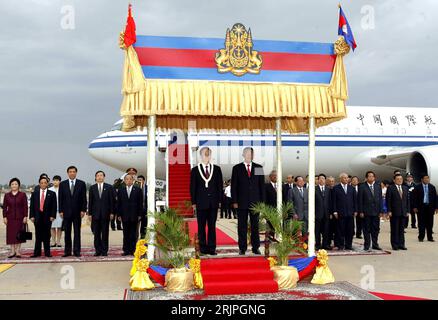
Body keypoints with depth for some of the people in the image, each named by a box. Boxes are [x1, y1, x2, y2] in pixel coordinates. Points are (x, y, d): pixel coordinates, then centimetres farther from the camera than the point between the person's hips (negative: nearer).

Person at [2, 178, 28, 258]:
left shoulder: (22, 195, 1)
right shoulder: (7, 195, 7)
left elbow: (25, 206, -2)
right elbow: (4, 207, 6)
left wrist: (25, 217, -7)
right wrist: (4, 217, 0)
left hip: (20, 217, -2)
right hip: (10, 218, 2)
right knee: (11, 234, 2)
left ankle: (18, 251, 8)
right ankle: (12, 251, 8)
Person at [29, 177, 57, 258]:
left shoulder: (52, 194, 5)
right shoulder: (34, 193, 9)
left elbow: (54, 206, 0)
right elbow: (32, 205, 6)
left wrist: (52, 216, -8)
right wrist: (32, 216, -2)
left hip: (47, 217, -1)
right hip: (37, 217, 1)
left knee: (47, 235, 3)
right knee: (38, 235, 4)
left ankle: (47, 252, 9)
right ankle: (37, 252, 9)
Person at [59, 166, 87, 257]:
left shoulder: (81, 184, 3)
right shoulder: (62, 184, 6)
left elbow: (84, 198, 1)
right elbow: (60, 199, 4)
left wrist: (83, 210, -7)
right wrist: (60, 211, -3)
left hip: (77, 212, -1)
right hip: (66, 212, 1)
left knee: (77, 232, 2)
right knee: (67, 232, 5)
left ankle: (77, 251, 5)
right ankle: (67, 251, 10)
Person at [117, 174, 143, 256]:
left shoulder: (138, 190, 4)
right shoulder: (121, 190, 10)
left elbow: (140, 203, 2)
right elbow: (118, 203, 9)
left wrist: (140, 215, -4)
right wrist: (119, 215, 2)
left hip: (134, 215, -1)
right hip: (125, 216, 2)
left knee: (133, 234, 2)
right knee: (126, 234, 5)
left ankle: (133, 250, 7)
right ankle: (126, 250, 10)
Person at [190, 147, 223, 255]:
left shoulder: (217, 169, 8)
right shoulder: (195, 170, 4)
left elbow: (220, 185, 8)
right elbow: (193, 187, 3)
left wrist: (220, 200, 1)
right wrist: (193, 202, -3)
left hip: (213, 202, 1)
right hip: (201, 202, -1)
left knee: (212, 226, 5)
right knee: (201, 226, 4)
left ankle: (212, 248, 10)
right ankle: (203, 248, 11)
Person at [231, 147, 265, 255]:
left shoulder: (259, 168, 7)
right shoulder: (237, 168, 3)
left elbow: (262, 185, 8)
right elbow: (234, 186, 1)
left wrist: (262, 201, 3)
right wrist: (234, 201, -5)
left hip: (255, 202, 1)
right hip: (242, 202, -1)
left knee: (255, 225, 6)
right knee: (242, 226, 3)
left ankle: (256, 247, 14)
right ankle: (242, 248, 11)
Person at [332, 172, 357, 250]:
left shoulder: (352, 188, 13)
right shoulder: (336, 188, 3)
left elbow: (355, 200, 12)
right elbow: (334, 201, 0)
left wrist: (355, 211, 5)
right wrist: (335, 211, -7)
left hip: (350, 212, 3)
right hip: (340, 213, -3)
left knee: (350, 230, 4)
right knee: (341, 230, 0)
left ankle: (348, 245, 13)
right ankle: (341, 245, 8)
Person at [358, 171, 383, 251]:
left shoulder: (378, 187, 11)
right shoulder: (362, 187, -2)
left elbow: (380, 199, 10)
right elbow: (360, 200, -4)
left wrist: (381, 211, 3)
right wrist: (361, 211, -9)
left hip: (376, 211, 4)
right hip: (366, 212, -4)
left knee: (376, 229, 8)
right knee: (367, 229, 2)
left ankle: (375, 244, 17)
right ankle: (367, 245, 9)